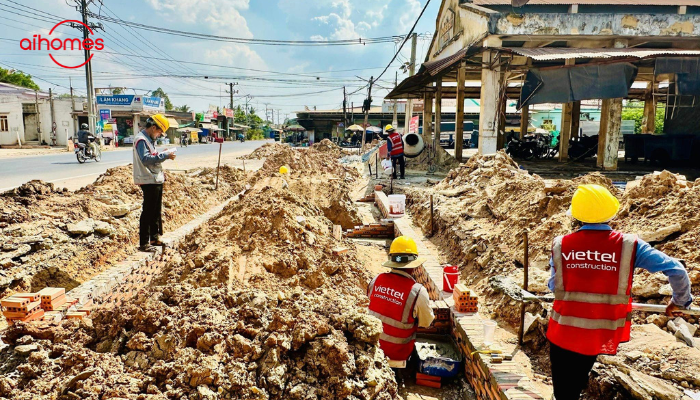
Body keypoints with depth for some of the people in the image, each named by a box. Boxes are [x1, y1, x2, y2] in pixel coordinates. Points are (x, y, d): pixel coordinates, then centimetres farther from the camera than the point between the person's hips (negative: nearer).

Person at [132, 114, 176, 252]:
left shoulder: (149, 139, 18)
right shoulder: (141, 139, -14)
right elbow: (145, 159, -25)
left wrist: (163, 155, 7)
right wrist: (164, 156, -24)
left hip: (157, 180, 10)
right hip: (149, 181, -10)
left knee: (156, 211, 18)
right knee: (147, 212, -6)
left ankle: (154, 237, 30)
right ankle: (143, 243, -1)